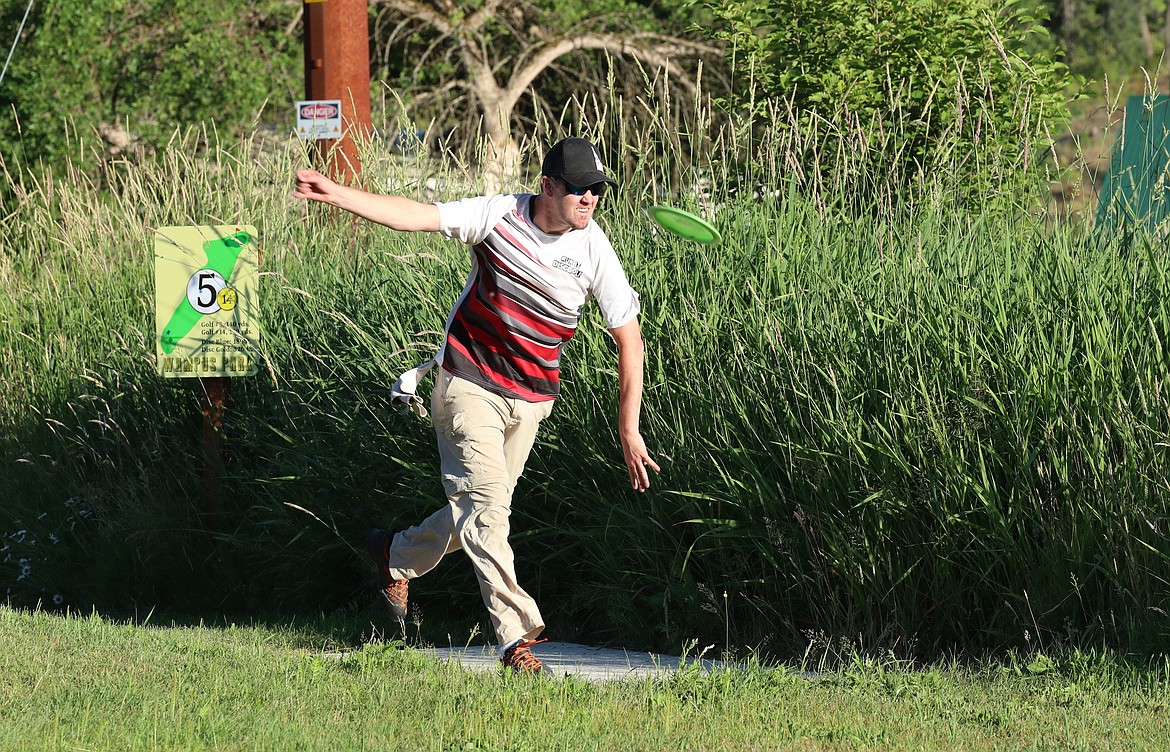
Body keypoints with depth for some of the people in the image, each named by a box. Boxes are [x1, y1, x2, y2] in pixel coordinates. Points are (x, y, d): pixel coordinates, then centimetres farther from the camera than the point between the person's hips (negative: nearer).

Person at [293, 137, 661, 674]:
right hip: (468, 383, -3)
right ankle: (516, 636, -17)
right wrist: (336, 194, -25)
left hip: (530, 401, 3)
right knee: (485, 505, -15)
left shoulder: (594, 252, -7)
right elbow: (415, 216, -13)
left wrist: (629, 430, -6)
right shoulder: (499, 215, -11)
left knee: (483, 511, 10)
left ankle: (397, 558, 38)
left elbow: (628, 339, -3)